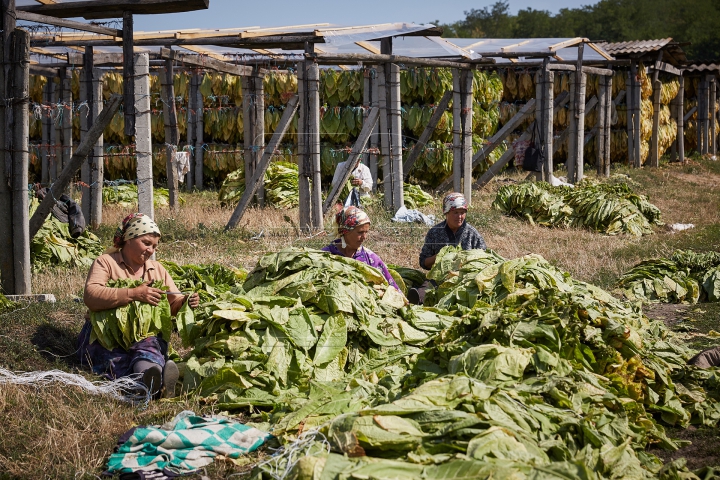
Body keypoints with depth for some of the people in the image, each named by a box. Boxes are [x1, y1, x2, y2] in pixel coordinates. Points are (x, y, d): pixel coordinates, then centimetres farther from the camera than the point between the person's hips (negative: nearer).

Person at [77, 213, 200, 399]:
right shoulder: (106, 262, 6)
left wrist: (186, 302, -6)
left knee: (148, 347, -36)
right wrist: (134, 294, -23)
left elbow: (174, 305, 20)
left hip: (147, 334, 3)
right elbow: (90, 296, -13)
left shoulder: (158, 269, 24)